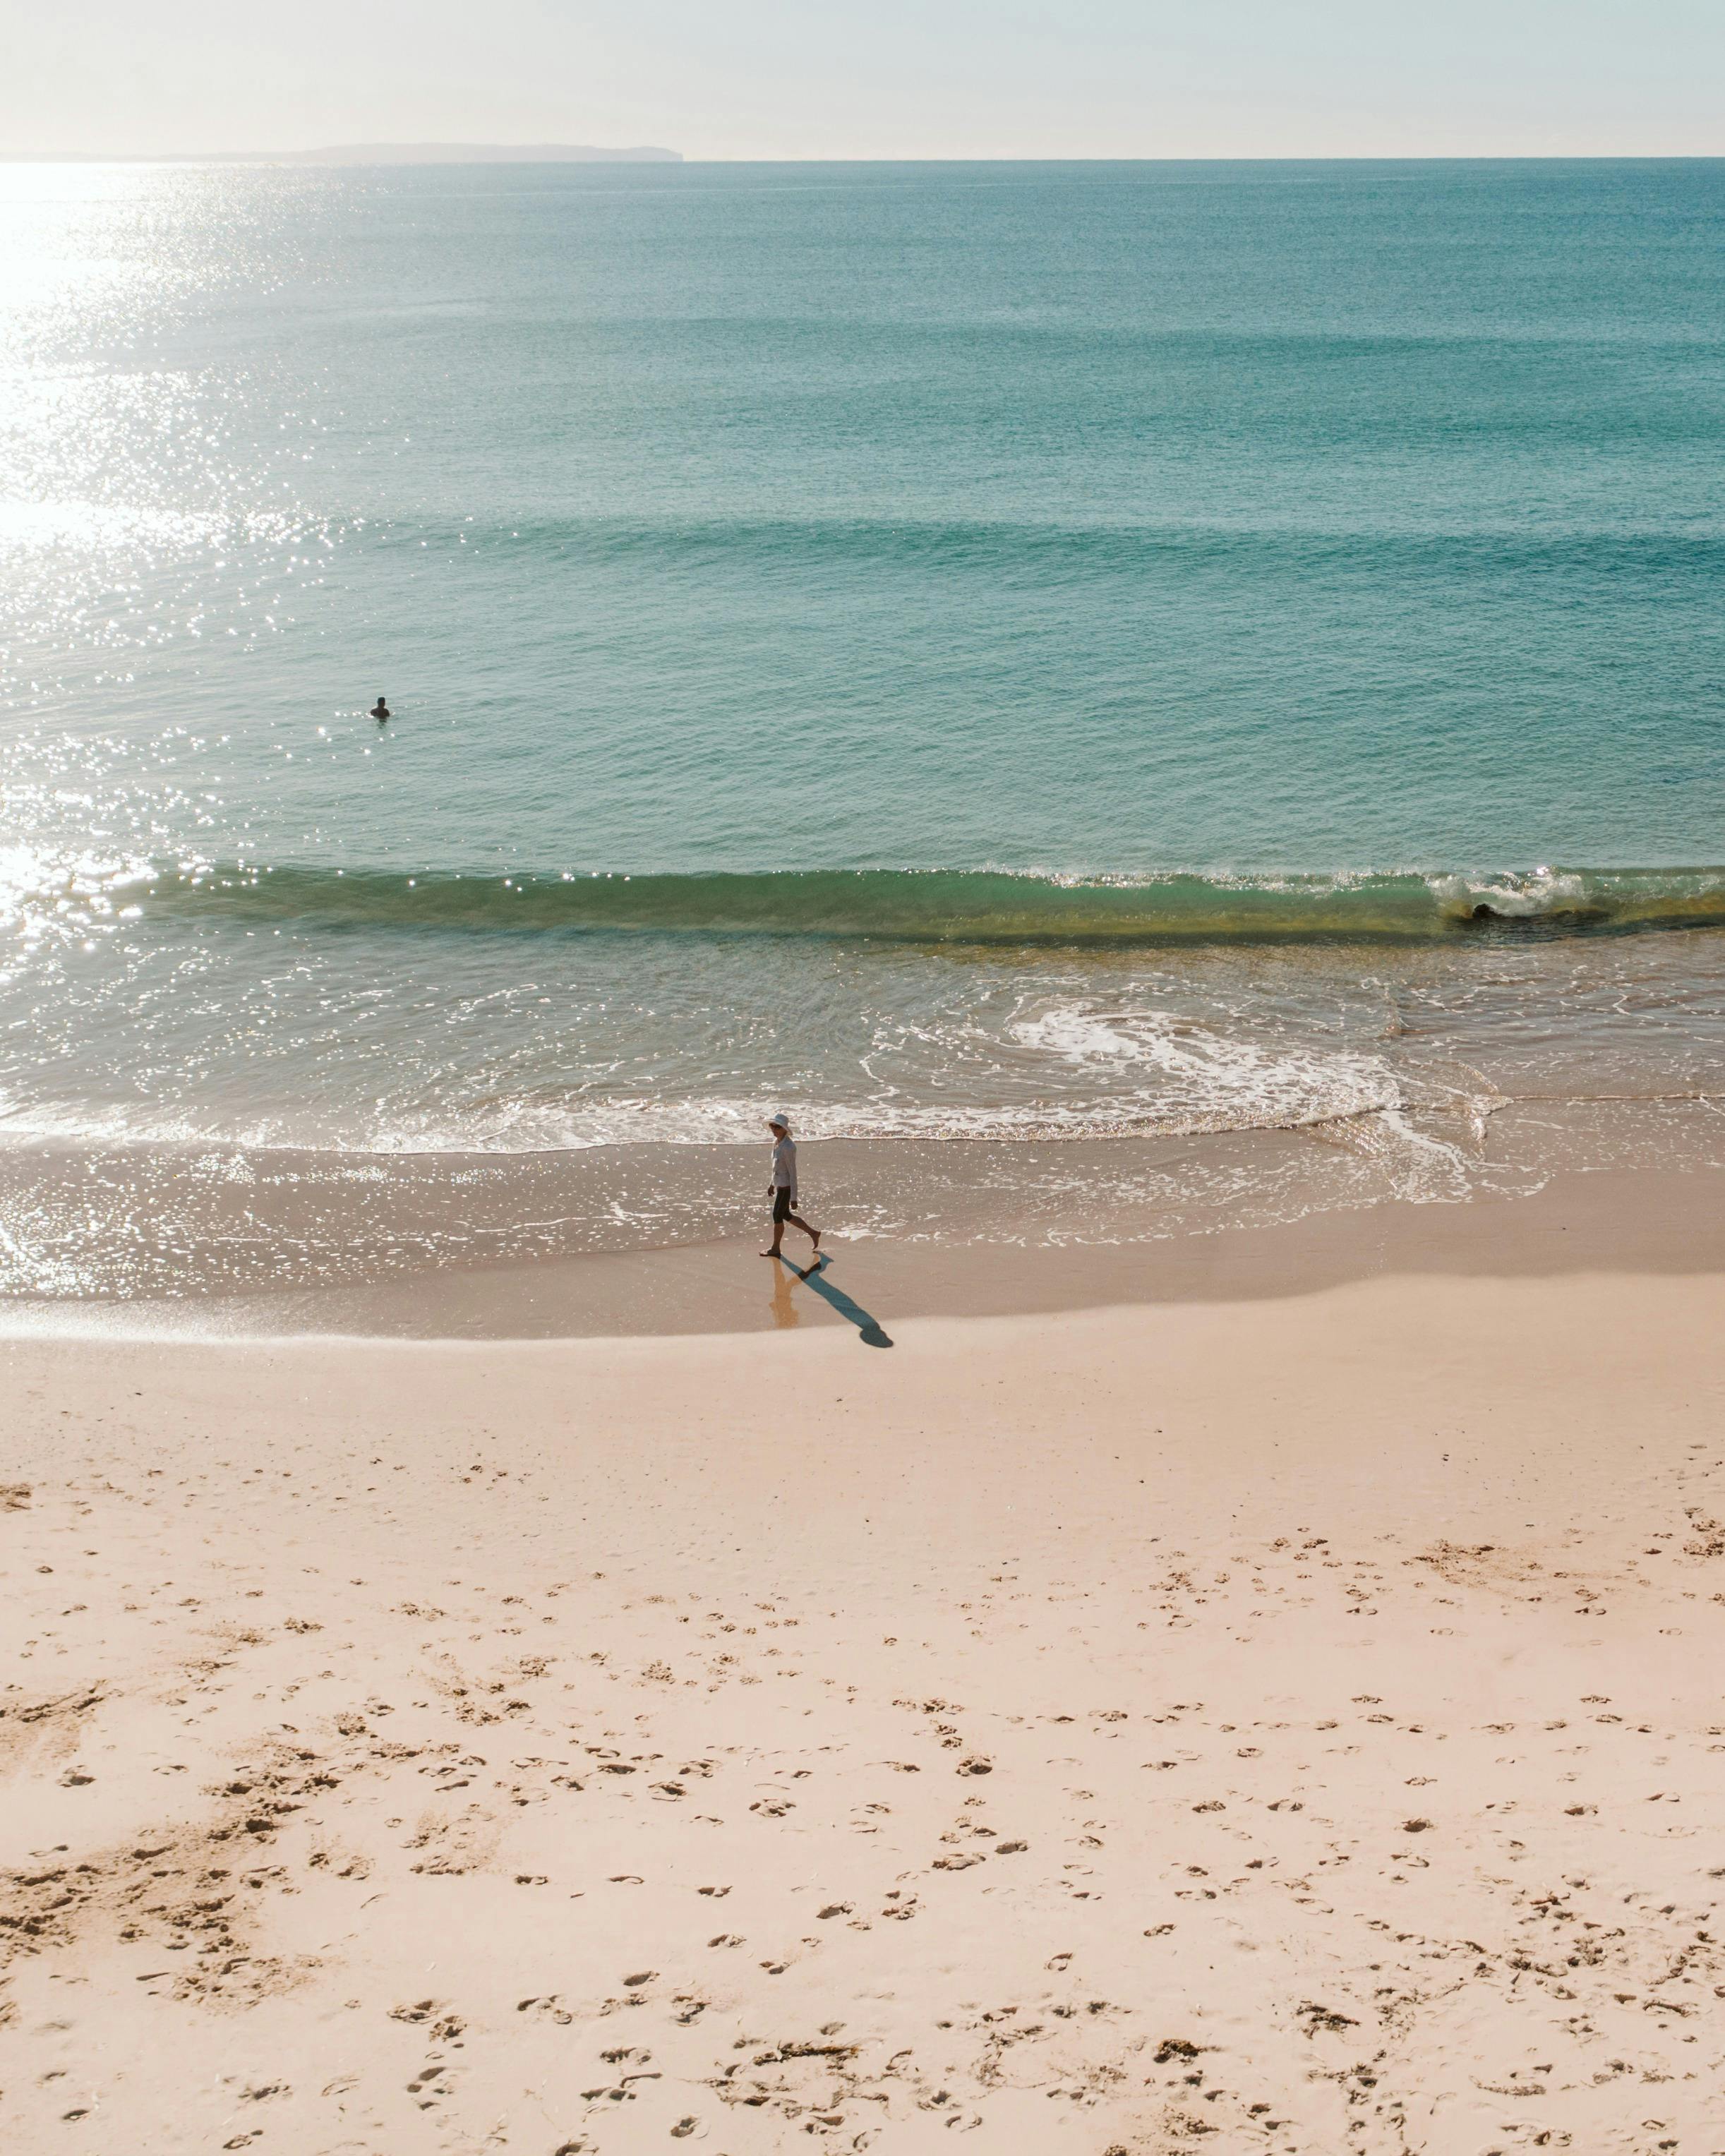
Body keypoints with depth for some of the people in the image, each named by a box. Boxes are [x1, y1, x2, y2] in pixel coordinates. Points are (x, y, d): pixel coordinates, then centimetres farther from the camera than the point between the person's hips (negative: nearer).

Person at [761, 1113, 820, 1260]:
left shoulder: (788, 1147, -26)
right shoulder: (777, 1141, 2)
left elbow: (793, 1173, -22)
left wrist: (793, 1198, -19)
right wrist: (772, 1184, 24)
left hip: (786, 1187, -9)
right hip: (780, 1184, 9)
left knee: (777, 1216, 8)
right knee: (786, 1215, 21)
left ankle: (775, 1249, 26)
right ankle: (813, 1233, 35)